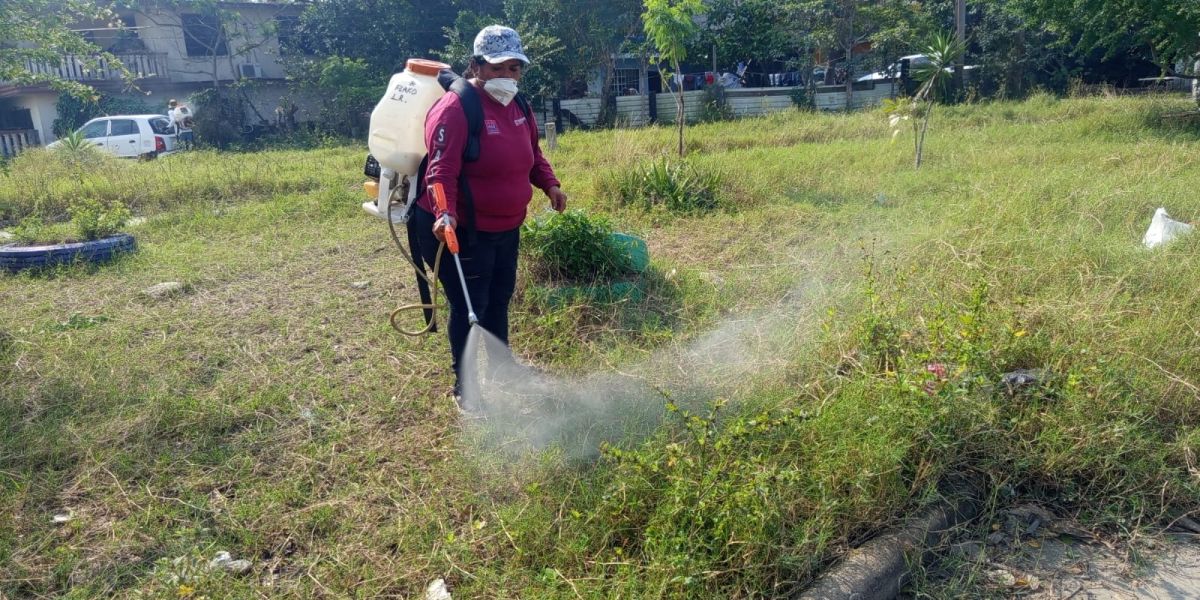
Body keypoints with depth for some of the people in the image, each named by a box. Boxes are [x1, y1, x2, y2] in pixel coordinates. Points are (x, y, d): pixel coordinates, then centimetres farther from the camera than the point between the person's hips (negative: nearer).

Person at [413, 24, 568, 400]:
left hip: (505, 227, 9)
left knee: (499, 300, 20)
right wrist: (445, 213, -44)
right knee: (469, 307, -1)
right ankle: (466, 389, 15)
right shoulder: (455, 109, -21)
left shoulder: (518, 107, 7)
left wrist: (550, 185, 4)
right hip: (461, 230, -9)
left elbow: (532, 153, 20)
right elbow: (442, 170, -30)